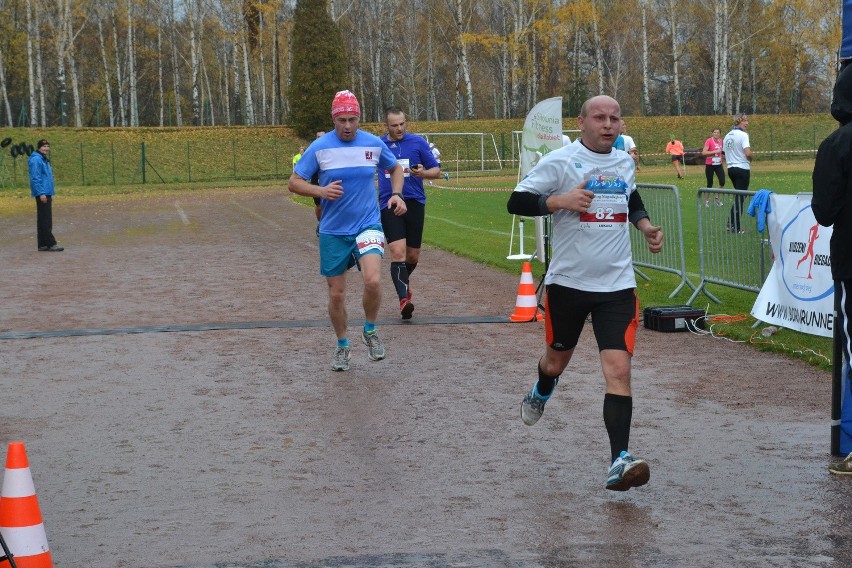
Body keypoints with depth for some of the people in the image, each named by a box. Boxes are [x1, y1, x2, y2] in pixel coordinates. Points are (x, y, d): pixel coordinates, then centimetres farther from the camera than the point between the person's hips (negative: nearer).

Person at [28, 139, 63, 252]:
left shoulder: (44, 160, 18)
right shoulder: (36, 160, -12)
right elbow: (35, 178, -19)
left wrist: (50, 194, 23)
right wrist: (41, 193, -23)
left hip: (46, 194, 10)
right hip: (42, 194, -10)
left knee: (44, 220, 11)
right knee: (45, 220, -9)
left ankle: (43, 244, 13)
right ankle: (50, 244, -10)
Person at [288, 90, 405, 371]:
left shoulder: (374, 144, -1)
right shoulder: (319, 147, -7)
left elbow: (395, 168, 18)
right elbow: (294, 182, -3)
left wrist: (396, 194, 0)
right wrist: (320, 191, -20)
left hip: (368, 225, 0)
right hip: (332, 231, 0)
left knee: (372, 280, -23)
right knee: (336, 293, 6)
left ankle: (370, 331, 5)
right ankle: (342, 346, 30)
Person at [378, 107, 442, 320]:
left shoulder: (418, 142, 2)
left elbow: (437, 171, 2)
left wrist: (423, 173, -16)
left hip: (415, 203, 1)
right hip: (389, 205, -1)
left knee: (413, 256, 10)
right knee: (398, 252, -17)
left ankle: (404, 280, 41)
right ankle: (404, 299, -21)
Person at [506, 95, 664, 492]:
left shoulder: (624, 163, 8)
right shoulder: (560, 161, -9)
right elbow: (516, 202, -11)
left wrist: (645, 226, 10)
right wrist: (560, 200, -26)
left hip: (617, 284, 2)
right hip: (568, 281, -2)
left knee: (618, 369, -13)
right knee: (557, 360, 18)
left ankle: (619, 462, -17)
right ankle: (539, 395, 55)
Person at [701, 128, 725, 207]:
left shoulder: (720, 141, 5)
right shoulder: (709, 141, -12)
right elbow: (704, 153, -21)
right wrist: (715, 151, -23)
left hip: (718, 164, 4)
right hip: (710, 165, -4)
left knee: (722, 181, -10)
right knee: (710, 183, 5)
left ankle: (716, 197, 11)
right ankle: (707, 200, 21)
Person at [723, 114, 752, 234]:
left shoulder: (727, 136, 11)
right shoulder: (743, 135, -14)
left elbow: (725, 153, 17)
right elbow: (748, 153, -24)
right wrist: (750, 160, -4)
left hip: (731, 168, 7)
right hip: (742, 168, -7)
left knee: (738, 197, 20)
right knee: (740, 198, -1)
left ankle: (731, 224, 16)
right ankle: (736, 227, 1)